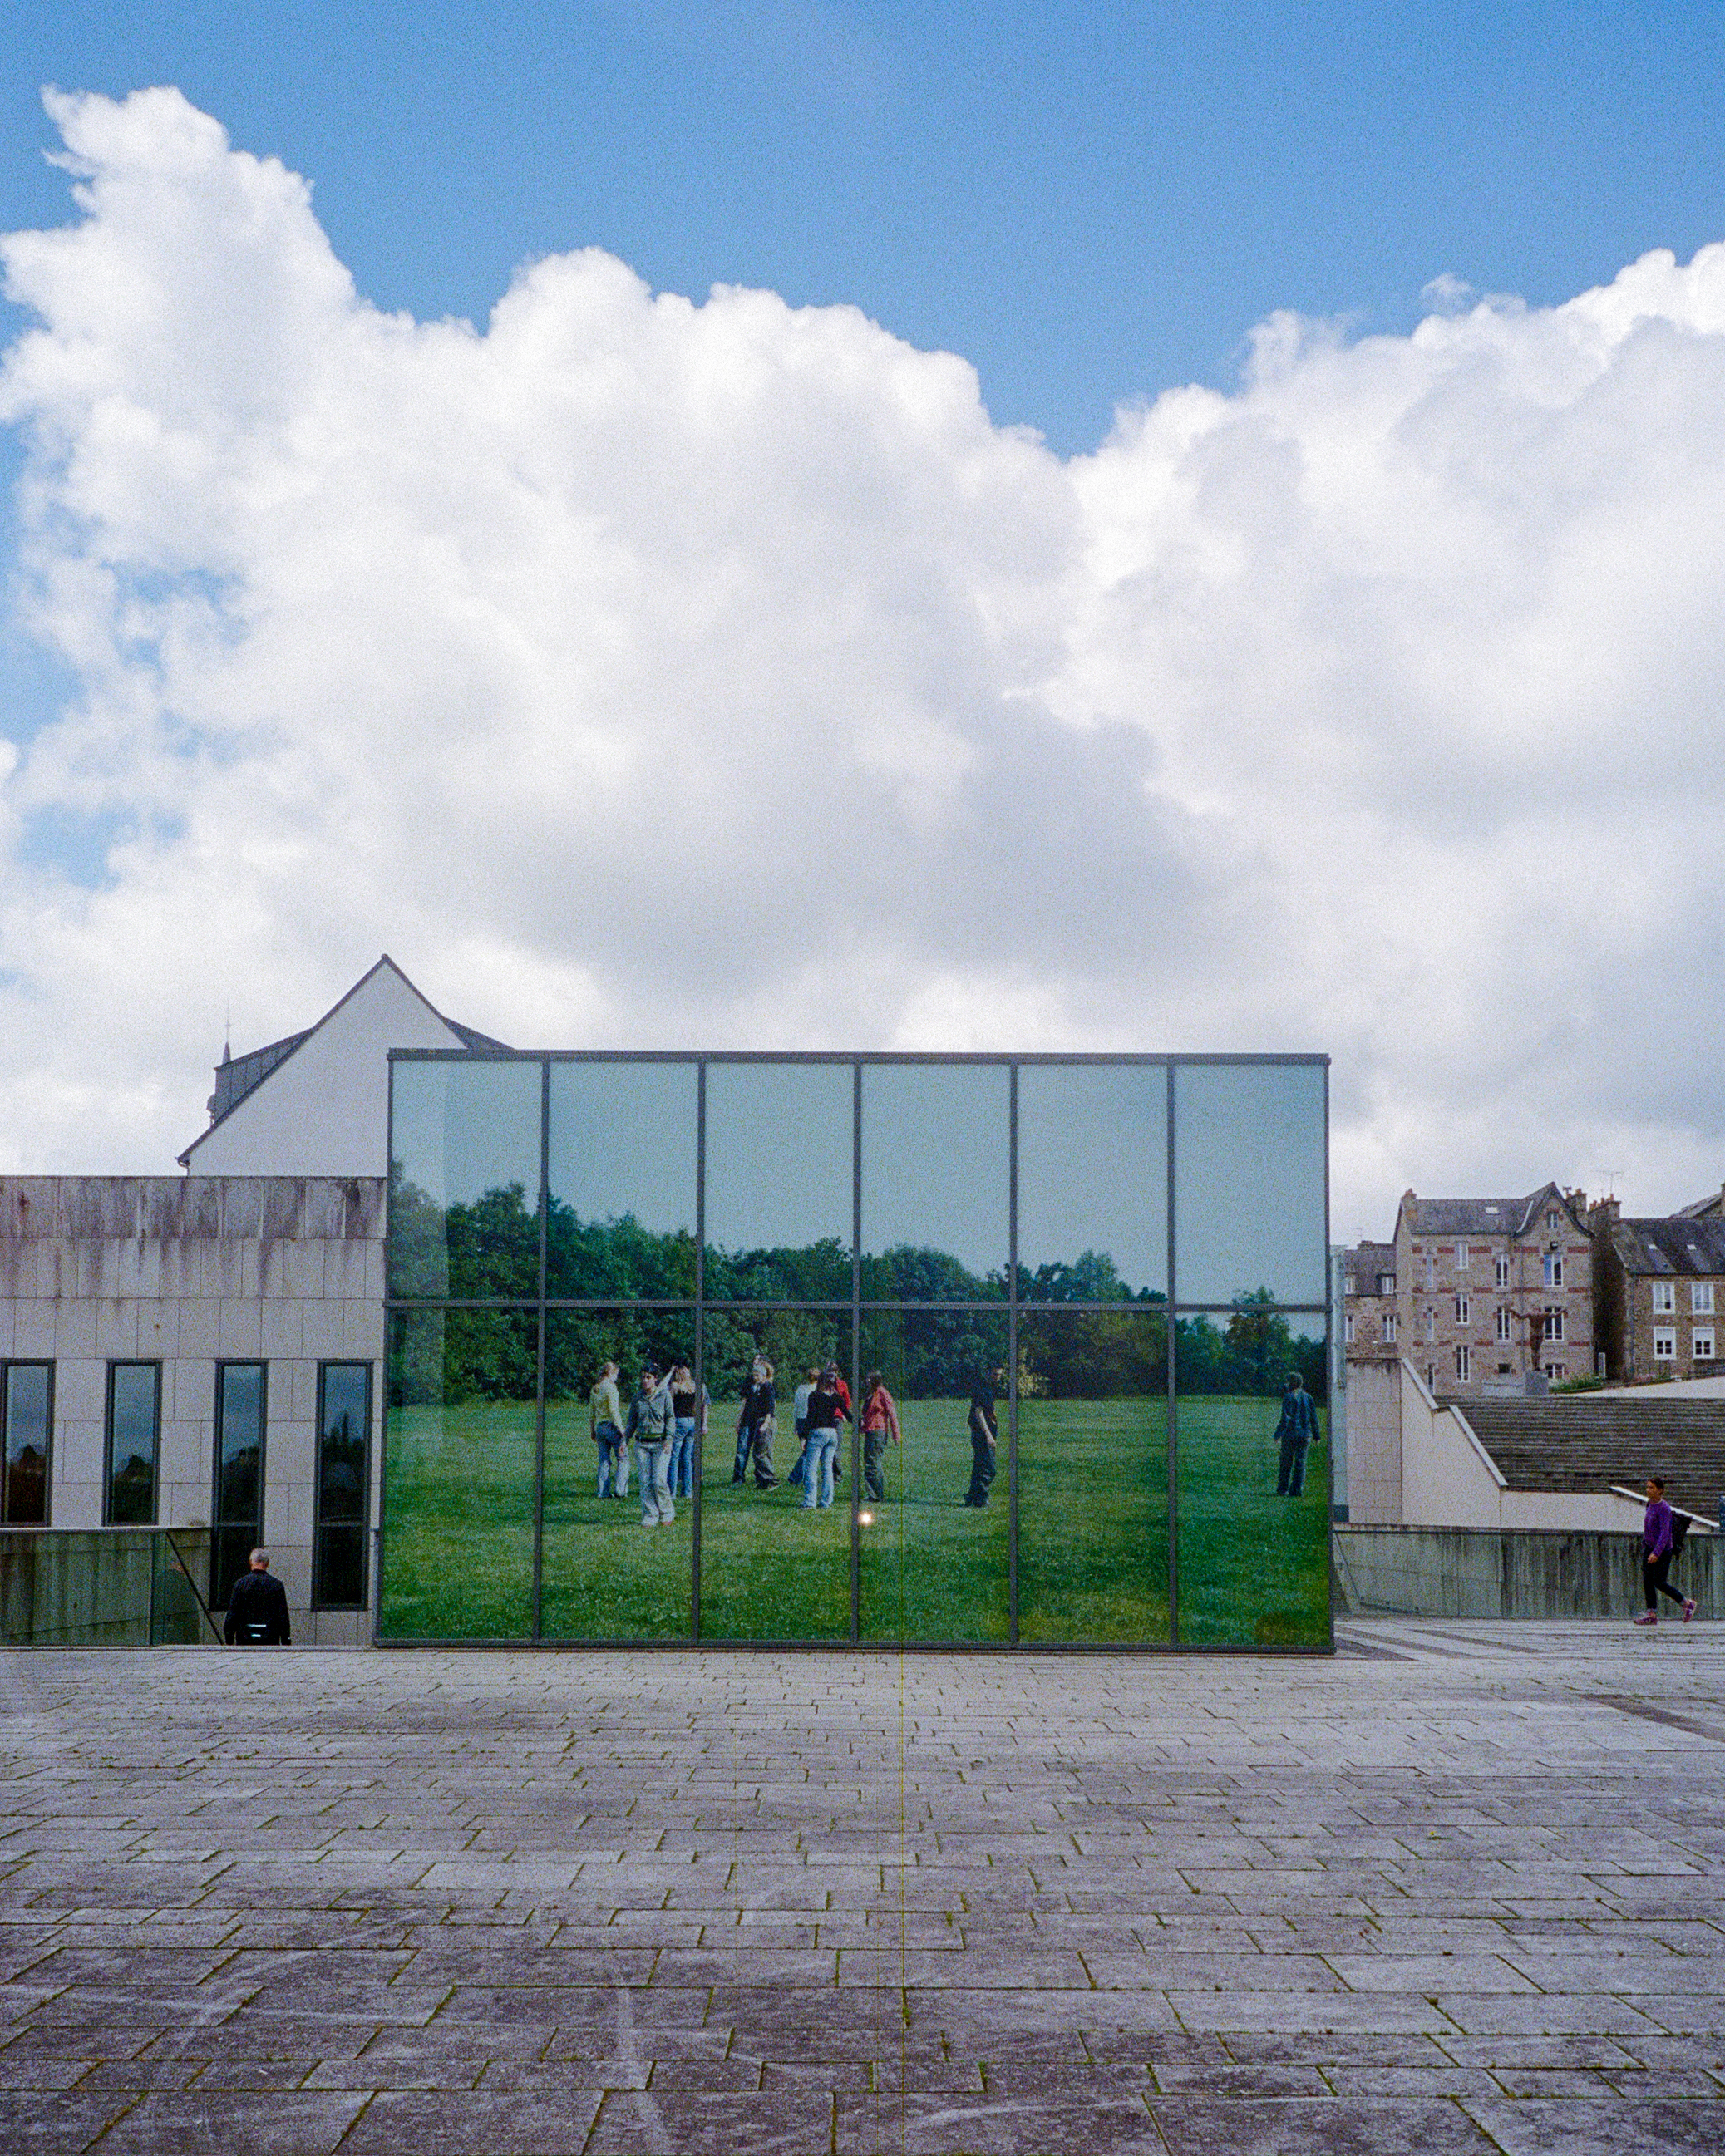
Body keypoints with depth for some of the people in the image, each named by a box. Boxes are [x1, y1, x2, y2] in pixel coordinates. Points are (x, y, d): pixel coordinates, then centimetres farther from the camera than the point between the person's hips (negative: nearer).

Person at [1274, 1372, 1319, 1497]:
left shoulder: (1289, 1397, -8)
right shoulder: (1308, 1397, 9)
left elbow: (1286, 1418, -15)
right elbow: (1314, 1418, 12)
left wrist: (1278, 1434, -14)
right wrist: (1316, 1435, 18)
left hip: (1290, 1434, -4)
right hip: (1305, 1435, 4)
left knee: (1286, 1462, 4)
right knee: (1301, 1461, 5)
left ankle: (1283, 1489, 6)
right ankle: (1298, 1489, 0)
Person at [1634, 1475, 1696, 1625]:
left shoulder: (1664, 1509, -19)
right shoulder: (1651, 1505, 6)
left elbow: (1665, 1534, -24)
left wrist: (1656, 1553, -31)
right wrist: (1644, 1545, 23)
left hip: (1663, 1551, -7)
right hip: (1649, 1548, 7)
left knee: (1659, 1582, -3)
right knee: (1647, 1580, 0)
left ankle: (1687, 1605, 15)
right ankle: (1652, 1614, 2)